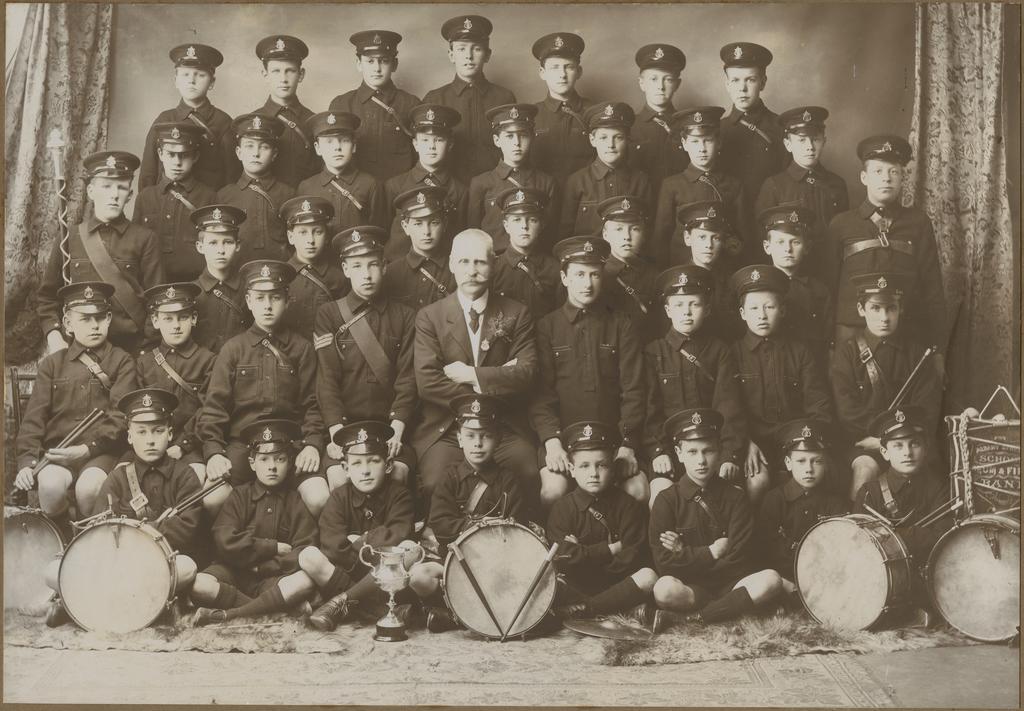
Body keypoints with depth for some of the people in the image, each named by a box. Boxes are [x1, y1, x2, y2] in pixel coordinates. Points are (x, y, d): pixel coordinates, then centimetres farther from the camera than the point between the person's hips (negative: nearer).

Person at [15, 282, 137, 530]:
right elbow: (34, 418, 7)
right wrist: (26, 461, -8)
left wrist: (86, 449, -16)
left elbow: (121, 416, -3)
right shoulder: (52, 364, 14)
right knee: (51, 485, -30)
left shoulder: (121, 362, 8)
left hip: (101, 451, -1)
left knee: (88, 487, -32)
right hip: (57, 449, 2)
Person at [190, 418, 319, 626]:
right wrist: (274, 547, -9)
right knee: (200, 586, -31)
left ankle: (227, 615, -30)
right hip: (235, 574, 0)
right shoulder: (240, 496, 5)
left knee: (305, 581, -33)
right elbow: (225, 541, -11)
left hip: (273, 577, 0)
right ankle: (273, 607, -24)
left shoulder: (296, 501, 6)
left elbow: (304, 555, -4)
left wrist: (258, 564, -11)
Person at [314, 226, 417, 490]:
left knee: (397, 474, -26)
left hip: (390, 424, 1)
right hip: (344, 423, 0)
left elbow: (407, 379, 2)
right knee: (340, 479, -26)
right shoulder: (328, 315, 8)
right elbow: (327, 379, -1)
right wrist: (337, 432, -15)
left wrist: (396, 431, -13)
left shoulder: (405, 317, 10)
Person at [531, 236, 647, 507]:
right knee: (554, 491, -26)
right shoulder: (547, 327, 8)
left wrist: (627, 445, -8)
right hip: (562, 434, -1)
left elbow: (633, 390, 4)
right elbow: (541, 392, 1)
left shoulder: (621, 324, 10)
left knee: (639, 490, -22)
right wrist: (552, 442, -14)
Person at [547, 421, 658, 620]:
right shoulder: (563, 507, 1)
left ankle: (583, 609, -23)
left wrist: (585, 555, -10)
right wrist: (611, 549, -10)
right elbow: (562, 558, -13)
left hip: (617, 584, 1)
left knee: (648, 576, -28)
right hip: (575, 586, 0)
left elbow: (633, 558, -9)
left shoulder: (628, 505, 2)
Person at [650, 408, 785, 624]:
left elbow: (738, 560, -4)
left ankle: (699, 617, -23)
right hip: (687, 585, -2)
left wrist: (686, 555, -7)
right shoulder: (667, 500, 0)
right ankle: (734, 605, -17)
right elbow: (664, 563, -7)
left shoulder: (734, 496, 4)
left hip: (728, 582, 2)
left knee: (771, 580, -27)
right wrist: (711, 552, -9)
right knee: (664, 589, -36)